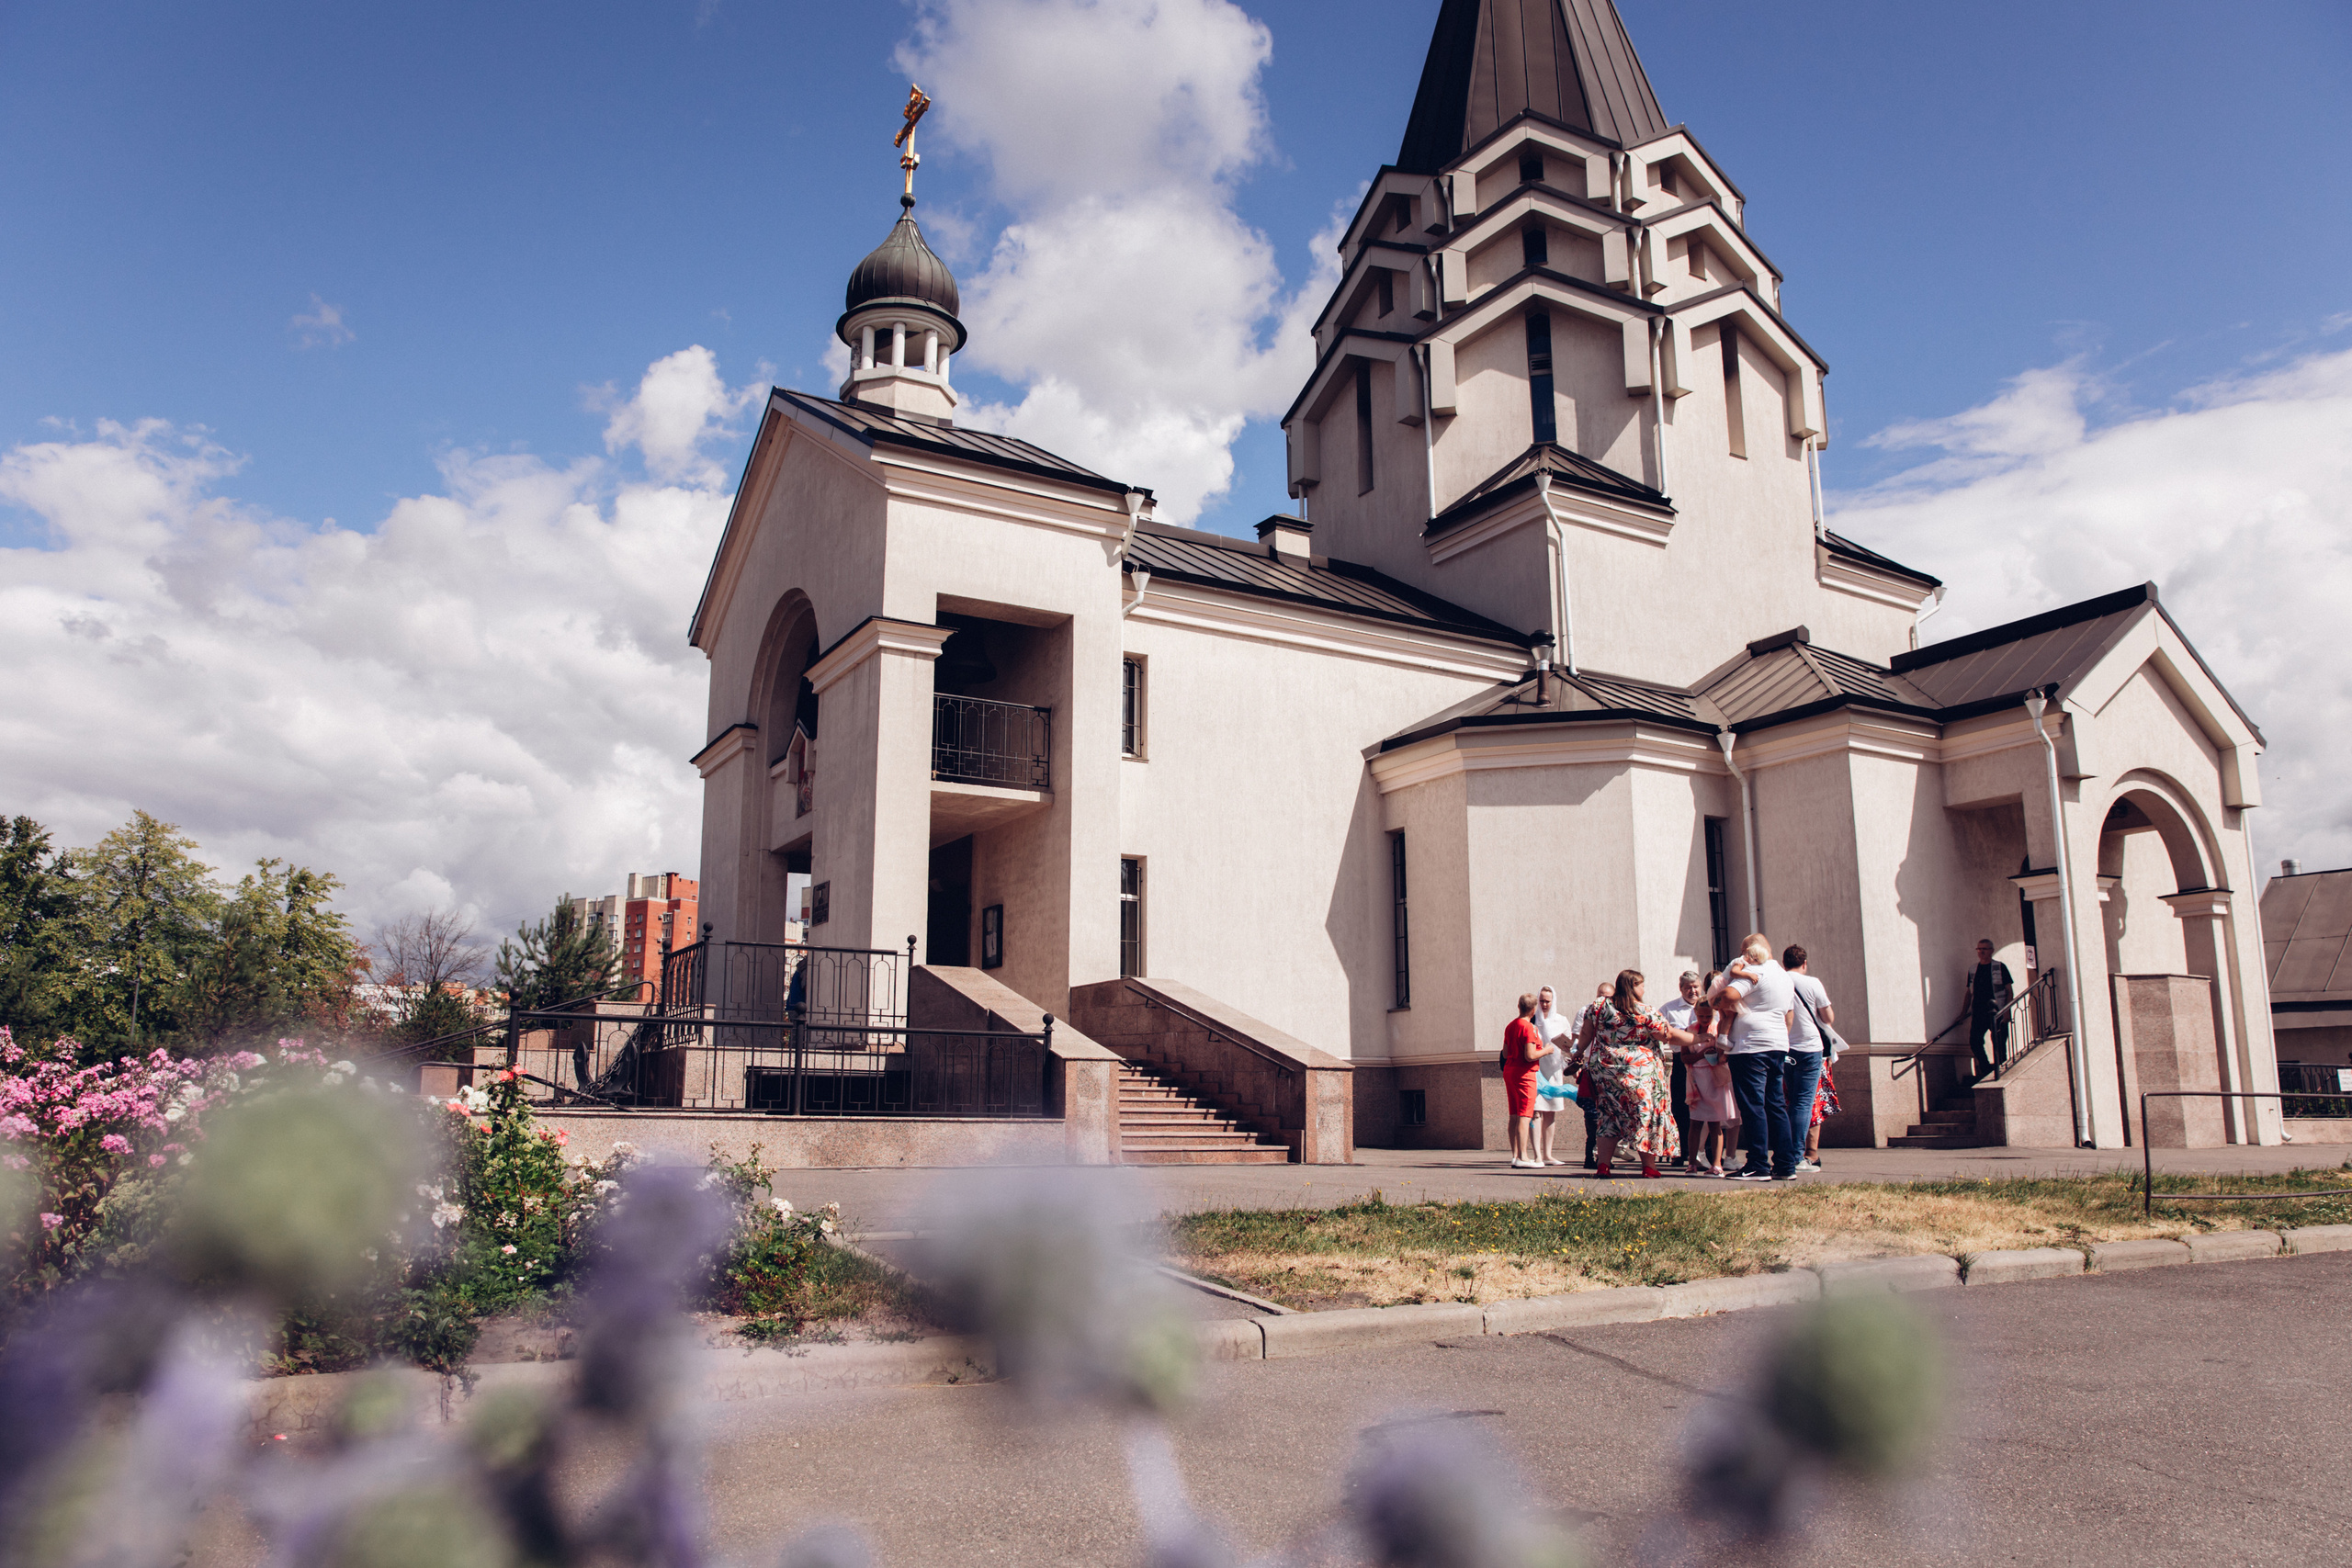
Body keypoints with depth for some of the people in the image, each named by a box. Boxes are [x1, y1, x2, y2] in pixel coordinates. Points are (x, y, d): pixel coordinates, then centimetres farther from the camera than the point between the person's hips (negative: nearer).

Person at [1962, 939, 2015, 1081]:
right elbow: (1969, 993, 19)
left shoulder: (2000, 967, 1)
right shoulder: (1973, 971, 13)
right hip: (1978, 1013, 4)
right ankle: (1987, 1071, 13)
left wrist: (2007, 1011, -10)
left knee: (1999, 1045, -1)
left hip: (1997, 1013, -4)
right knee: (1974, 1042, -3)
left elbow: (2010, 991, -1)